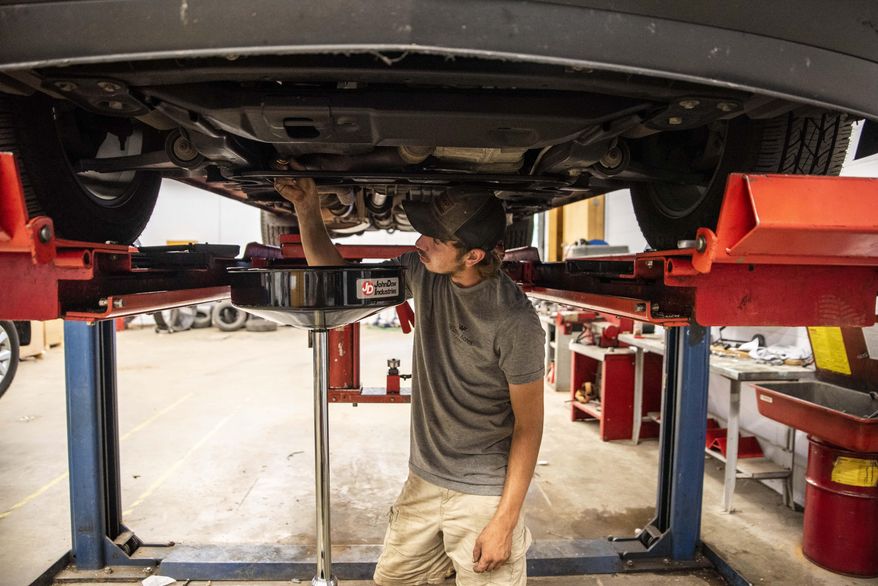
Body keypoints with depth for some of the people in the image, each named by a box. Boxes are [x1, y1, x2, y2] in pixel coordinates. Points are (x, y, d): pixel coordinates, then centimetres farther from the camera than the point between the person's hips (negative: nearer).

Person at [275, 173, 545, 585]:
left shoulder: (514, 321, -23)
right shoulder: (424, 273, -7)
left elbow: (529, 424, -14)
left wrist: (505, 521, -13)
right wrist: (308, 210, -11)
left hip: (484, 493, -5)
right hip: (423, 481, 6)